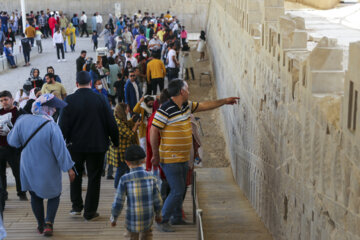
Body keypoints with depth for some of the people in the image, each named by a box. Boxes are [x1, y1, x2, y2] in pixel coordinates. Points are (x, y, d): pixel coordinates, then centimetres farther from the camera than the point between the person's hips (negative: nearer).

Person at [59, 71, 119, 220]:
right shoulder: (100, 99, -7)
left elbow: (63, 125, -7)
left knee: (76, 174, 20)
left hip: (75, 145, 1)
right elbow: (111, 124, -4)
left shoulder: (69, 100, -8)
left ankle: (76, 206, 19)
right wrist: (116, 142, 9)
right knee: (94, 177, 8)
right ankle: (89, 212, 11)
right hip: (97, 145, 0)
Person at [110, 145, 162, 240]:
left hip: (132, 221, -2)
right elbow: (157, 201, -3)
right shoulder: (151, 177, -8)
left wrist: (113, 218, 5)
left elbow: (118, 203, -12)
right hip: (148, 219, 2)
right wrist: (158, 214, 16)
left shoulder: (125, 179, -14)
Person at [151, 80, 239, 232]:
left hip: (183, 158, 9)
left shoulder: (187, 106, 7)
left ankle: (177, 218, 32)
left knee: (181, 190, 17)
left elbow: (204, 106, 22)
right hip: (171, 160, -9)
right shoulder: (165, 110, -19)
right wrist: (156, 155, -16)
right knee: (177, 191, -9)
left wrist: (224, 101, 25)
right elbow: (153, 132, -19)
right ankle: (162, 221, 3)